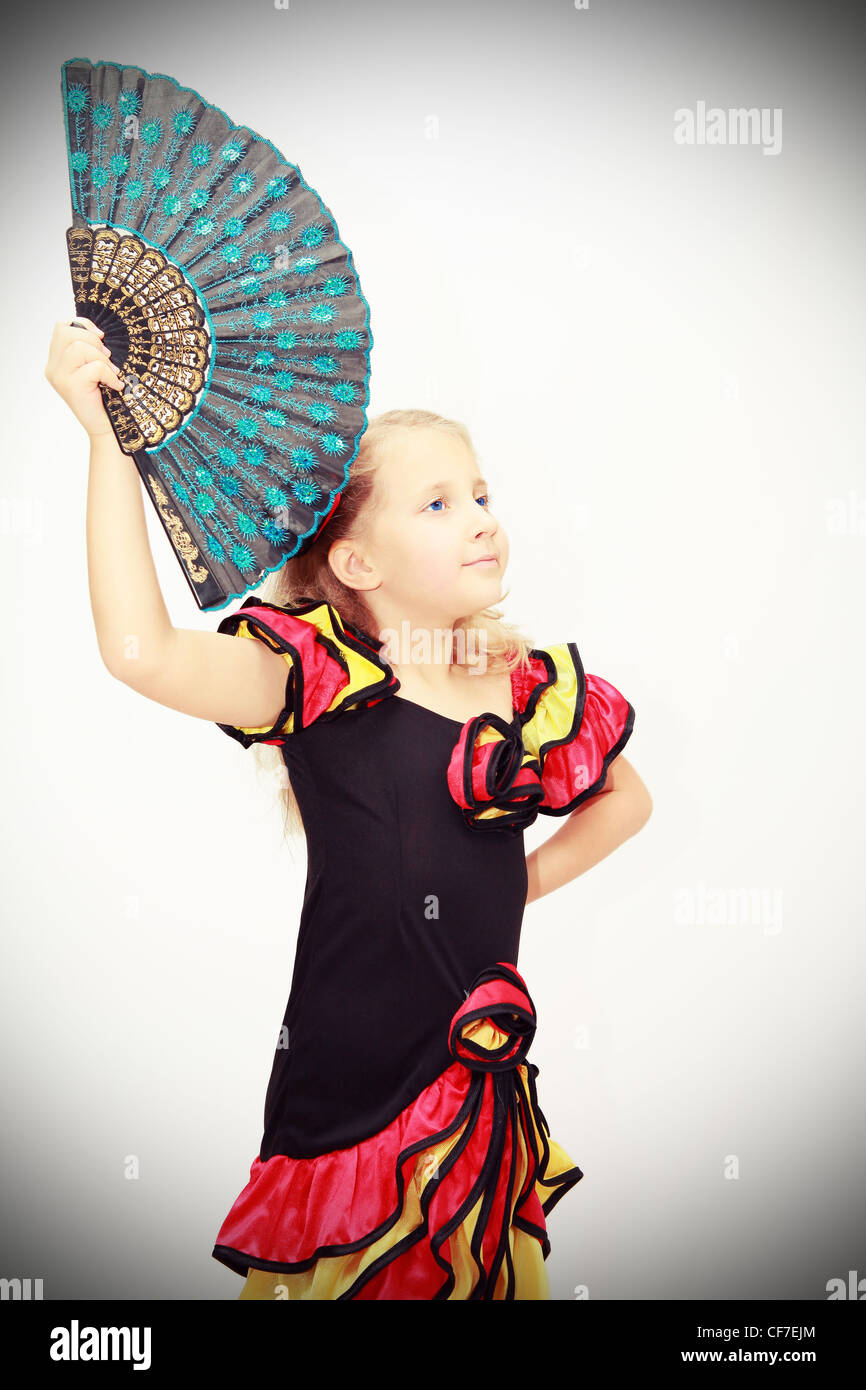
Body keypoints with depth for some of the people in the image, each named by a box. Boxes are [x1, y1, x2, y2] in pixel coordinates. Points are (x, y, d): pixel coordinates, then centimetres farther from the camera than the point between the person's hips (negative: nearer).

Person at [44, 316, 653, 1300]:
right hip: (344, 1098, -3)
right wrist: (107, 438, -26)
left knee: (487, 1275, 17)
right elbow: (142, 652, -29)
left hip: (488, 1087, 4)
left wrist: (532, 875, 7)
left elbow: (627, 796, 22)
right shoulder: (322, 680, -12)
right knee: (331, 1265, 11)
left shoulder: (538, 690, 1)